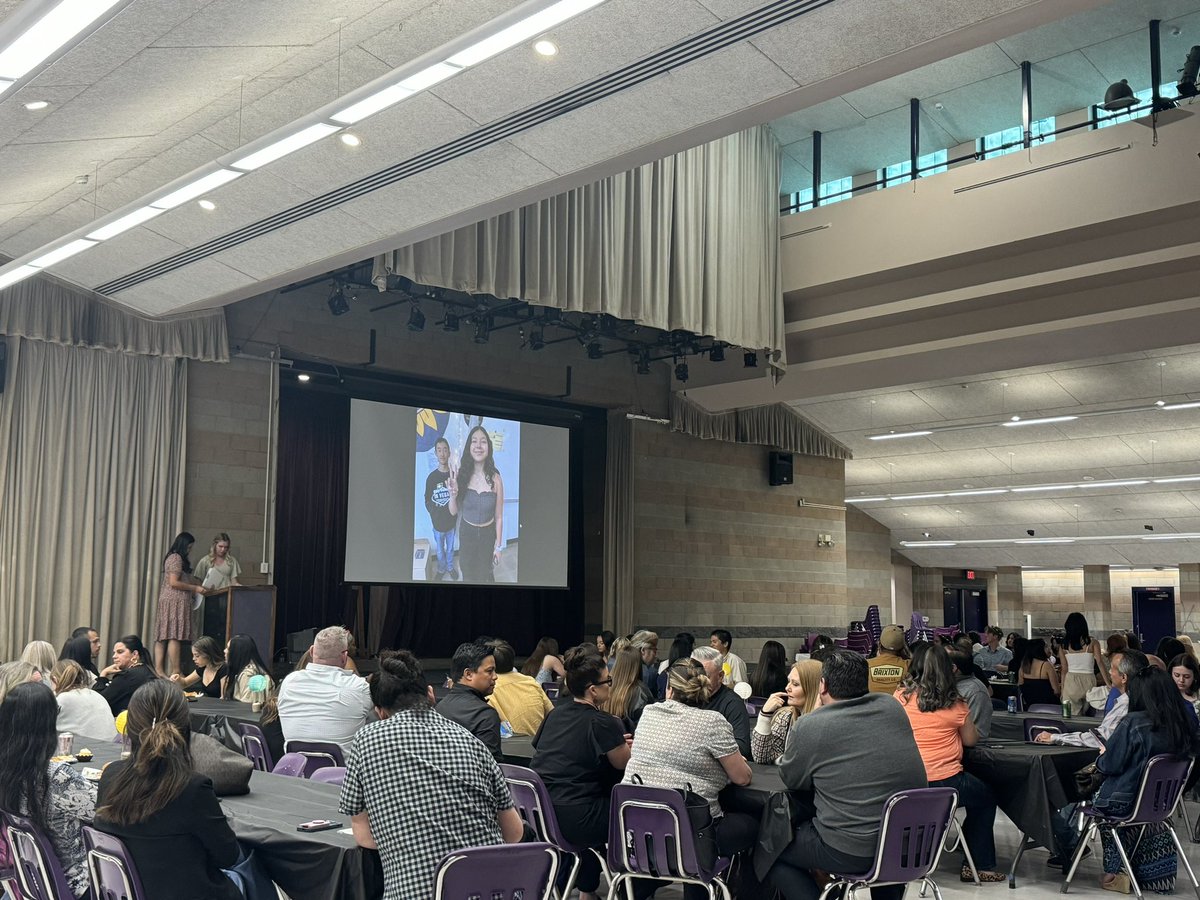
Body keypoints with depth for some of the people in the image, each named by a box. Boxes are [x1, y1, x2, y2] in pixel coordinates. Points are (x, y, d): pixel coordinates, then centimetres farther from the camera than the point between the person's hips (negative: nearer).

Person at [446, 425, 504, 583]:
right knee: (467, 573, 19)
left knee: (485, 572, 17)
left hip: (488, 534, -1)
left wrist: (498, 545, -3)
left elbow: (499, 516, -8)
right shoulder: (461, 475, -13)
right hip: (467, 533, 1)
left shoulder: (495, 479, -17)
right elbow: (453, 512, -5)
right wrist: (453, 495, -26)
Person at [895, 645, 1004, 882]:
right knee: (986, 799, 25)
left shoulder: (900, 696, 2)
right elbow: (971, 740, 8)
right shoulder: (955, 703, -3)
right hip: (945, 783, -4)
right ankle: (979, 866, 23)